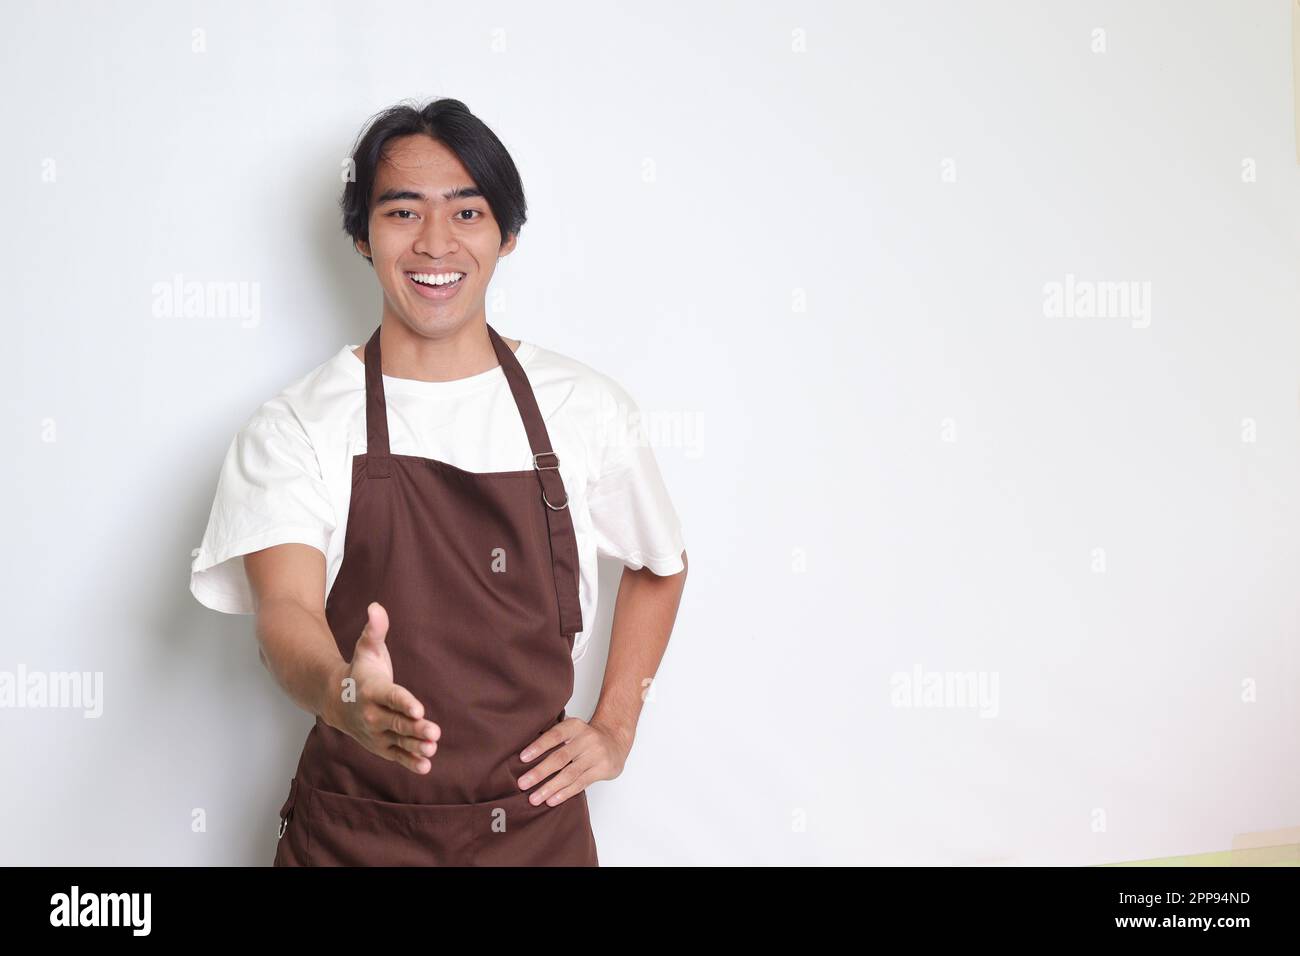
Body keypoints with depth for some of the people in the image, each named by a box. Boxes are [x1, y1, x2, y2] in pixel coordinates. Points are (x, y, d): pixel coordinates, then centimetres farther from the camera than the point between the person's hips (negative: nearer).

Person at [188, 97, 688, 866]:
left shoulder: (587, 407, 0)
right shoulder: (294, 427, -7)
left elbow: (661, 565, 15)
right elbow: (287, 609, -20)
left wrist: (615, 728, 5)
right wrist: (344, 695, -41)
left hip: (536, 822, 2)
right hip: (355, 830, -2)